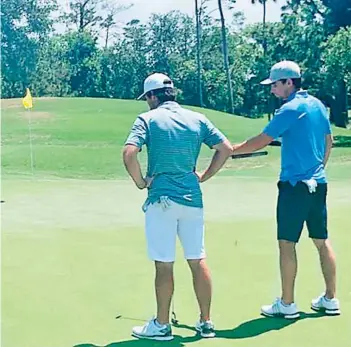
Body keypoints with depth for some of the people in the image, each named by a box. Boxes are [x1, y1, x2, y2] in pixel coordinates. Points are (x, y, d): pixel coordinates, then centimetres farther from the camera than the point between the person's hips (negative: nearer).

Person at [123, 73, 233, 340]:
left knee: (164, 265, 3)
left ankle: (161, 325, 14)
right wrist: (205, 176, 13)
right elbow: (226, 148, 8)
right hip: (192, 198, 4)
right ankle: (206, 323, 18)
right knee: (198, 261, 11)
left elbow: (129, 153, -17)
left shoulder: (147, 119, -3)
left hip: (161, 200, -4)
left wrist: (141, 182, -4)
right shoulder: (198, 119, 9)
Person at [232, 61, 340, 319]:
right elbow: (329, 141, 18)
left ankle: (287, 304, 5)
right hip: (319, 183, 8)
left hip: (295, 184, -8)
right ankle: (331, 299, 18)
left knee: (287, 243, -1)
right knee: (322, 240, 12)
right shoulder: (318, 104, 10)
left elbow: (261, 142, -16)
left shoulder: (290, 109, -13)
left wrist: (230, 150, -7)